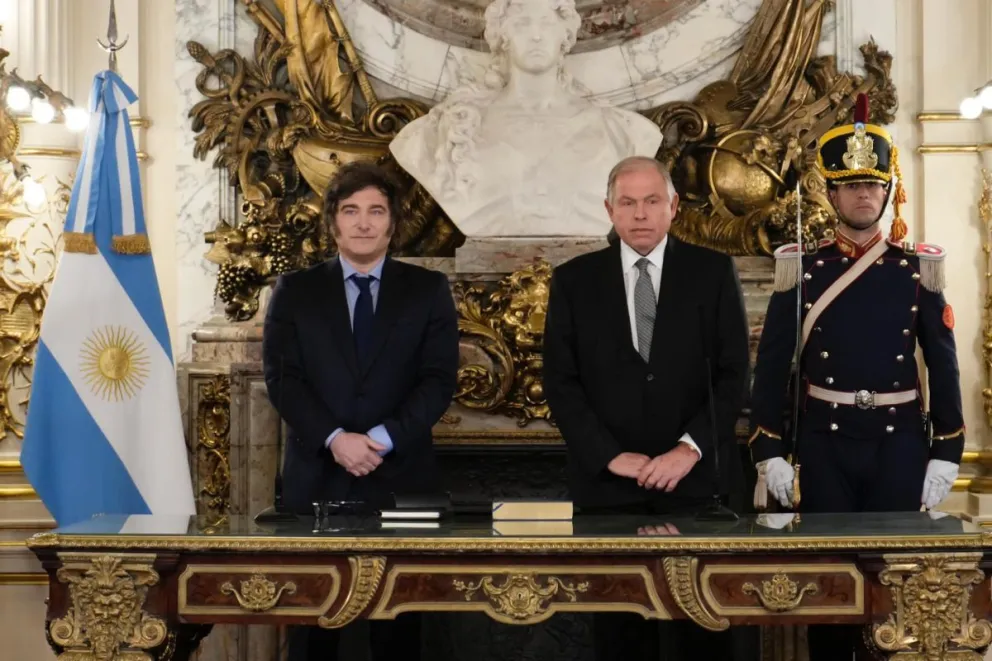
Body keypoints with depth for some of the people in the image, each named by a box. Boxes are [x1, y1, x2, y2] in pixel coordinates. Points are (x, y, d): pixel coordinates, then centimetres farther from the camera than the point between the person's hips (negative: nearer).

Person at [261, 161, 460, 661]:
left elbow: (439, 379, -1)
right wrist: (334, 439, -15)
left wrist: (383, 439, -14)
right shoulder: (295, 291, 8)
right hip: (317, 478, 0)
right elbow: (282, 377, -1)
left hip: (401, 478, 0)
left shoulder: (428, 290, 7)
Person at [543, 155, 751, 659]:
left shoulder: (713, 272, 3)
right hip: (608, 482, 1)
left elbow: (733, 374, -1)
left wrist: (691, 447, -13)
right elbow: (560, 382, 0)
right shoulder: (573, 280, 4)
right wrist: (610, 455, -10)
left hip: (696, 477, 0)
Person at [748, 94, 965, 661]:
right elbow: (773, 365, -1)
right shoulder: (802, 268, -1)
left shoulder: (918, 268, 2)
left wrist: (947, 453, -1)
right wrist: (769, 452, -5)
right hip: (826, 441, 0)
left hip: (899, 441, 1)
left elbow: (943, 365, 4)